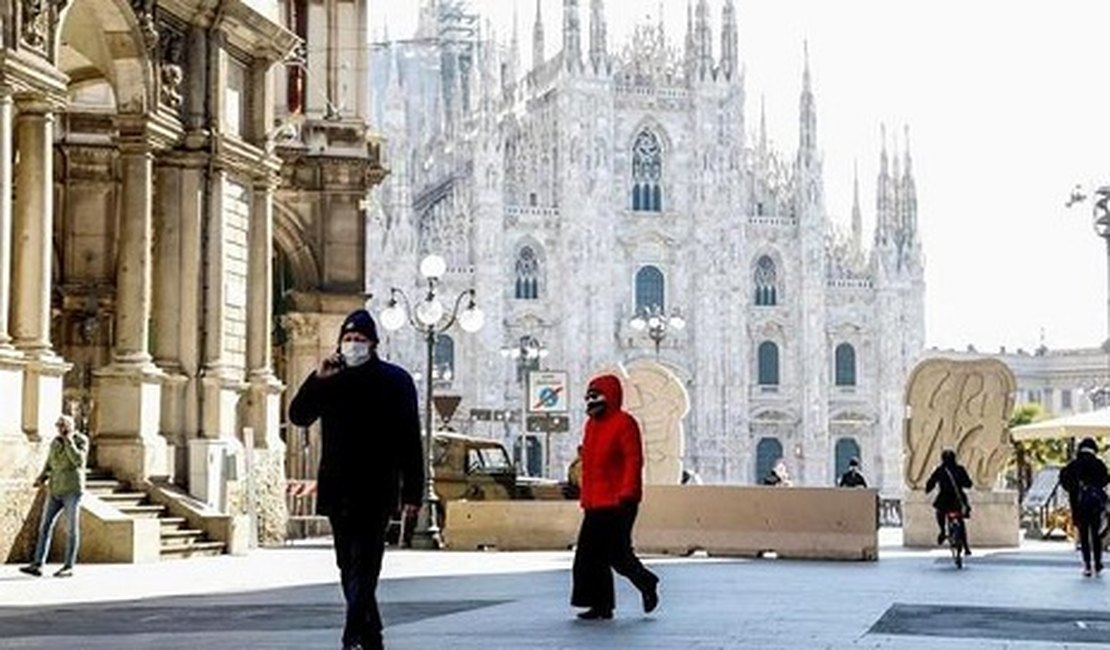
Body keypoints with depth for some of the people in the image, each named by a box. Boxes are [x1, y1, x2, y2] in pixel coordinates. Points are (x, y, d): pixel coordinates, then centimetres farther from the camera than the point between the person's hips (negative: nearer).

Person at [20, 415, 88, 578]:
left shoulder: (81, 441, -5)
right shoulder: (55, 443, 12)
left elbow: (79, 461, -21)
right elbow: (49, 466, 17)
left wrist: (69, 440, -19)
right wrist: (41, 479, -1)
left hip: (73, 490, -6)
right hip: (56, 491, 6)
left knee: (71, 529, -3)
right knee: (45, 526, -1)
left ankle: (68, 567, 3)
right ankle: (37, 565, -2)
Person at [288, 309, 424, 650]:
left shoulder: (394, 380, 1)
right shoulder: (331, 380, 11)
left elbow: (410, 439, -1)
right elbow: (298, 416, 6)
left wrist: (412, 492, -6)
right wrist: (317, 380, -8)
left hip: (375, 490, -5)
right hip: (338, 490, 5)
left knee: (364, 563, -13)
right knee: (349, 566, 10)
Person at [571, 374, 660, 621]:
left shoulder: (624, 423, -9)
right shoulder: (592, 424, 18)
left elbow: (633, 460, -15)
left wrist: (626, 494, -21)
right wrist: (585, 498, 19)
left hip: (618, 503, -9)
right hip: (595, 504, 9)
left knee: (616, 553, -6)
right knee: (589, 554, 3)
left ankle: (647, 584, 18)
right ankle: (601, 605, 7)